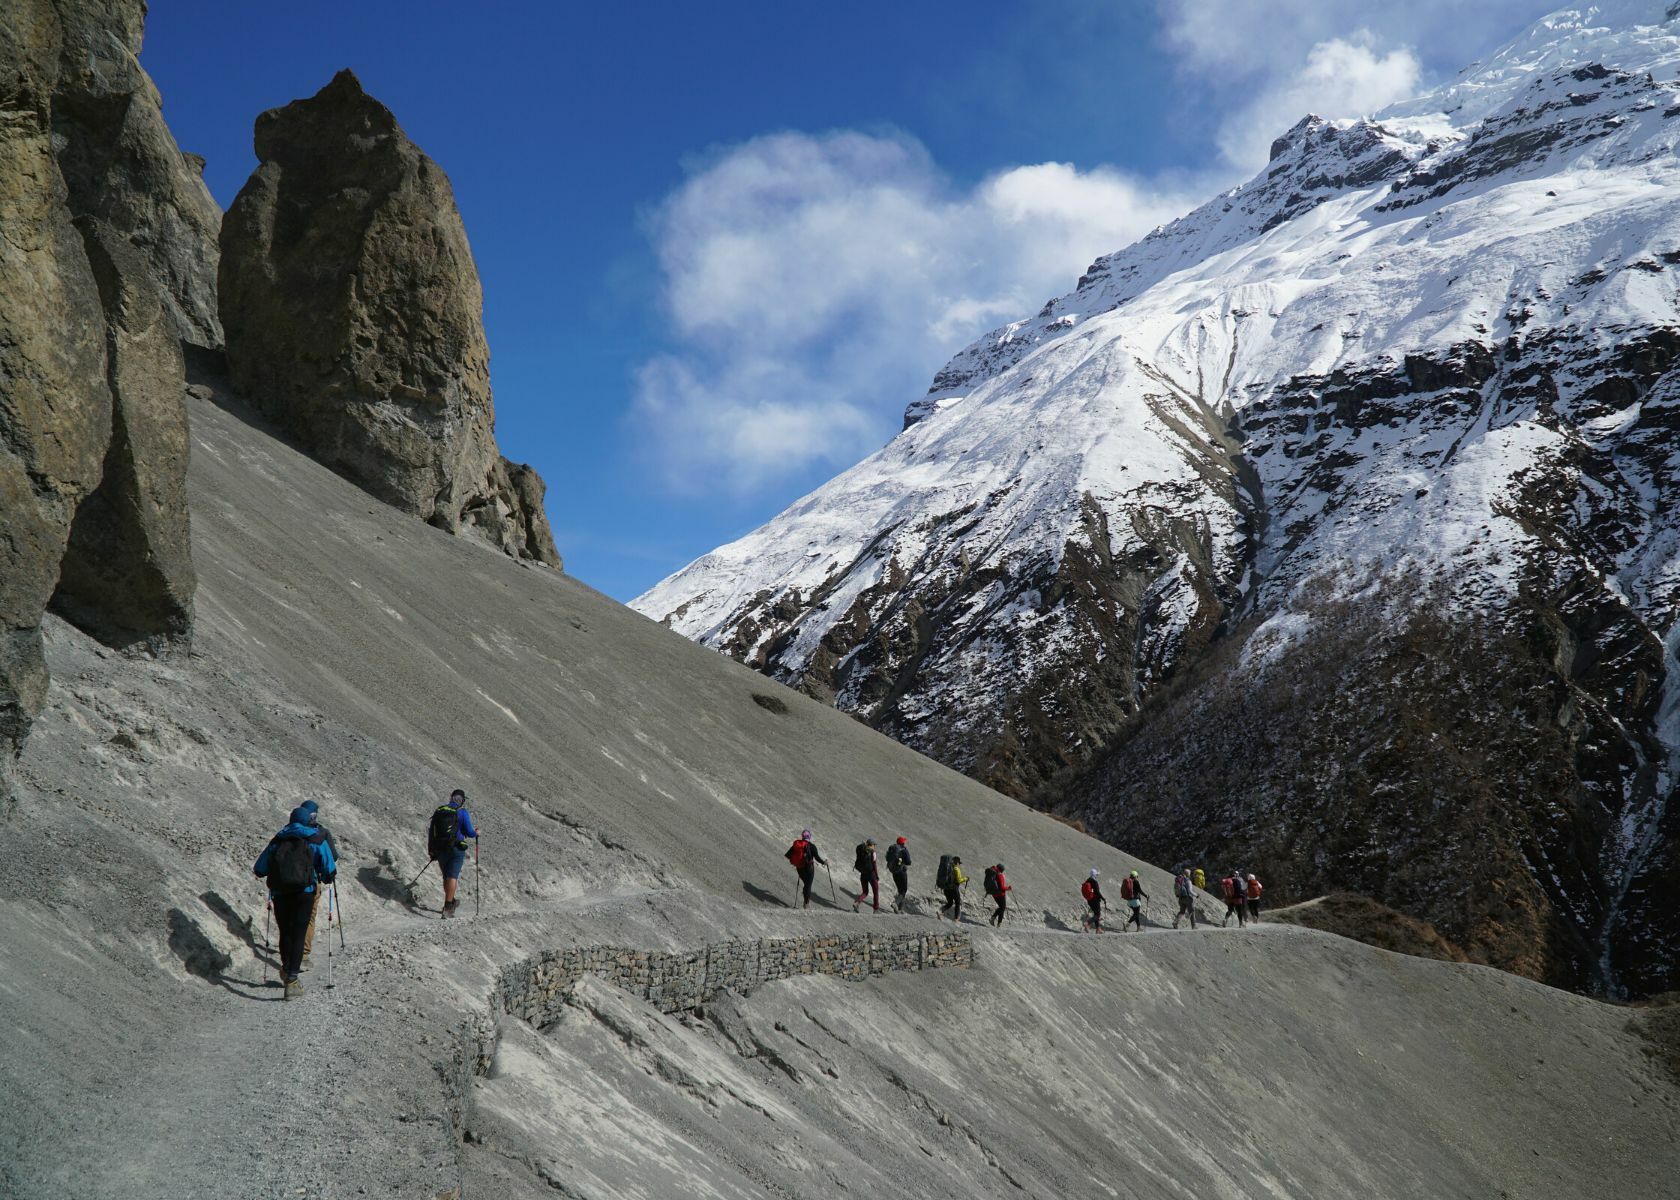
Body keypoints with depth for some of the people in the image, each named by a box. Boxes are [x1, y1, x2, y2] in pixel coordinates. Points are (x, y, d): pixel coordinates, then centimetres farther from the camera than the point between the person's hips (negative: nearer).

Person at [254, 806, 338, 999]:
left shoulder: (277, 840, 11)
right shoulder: (316, 840, 4)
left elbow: (259, 870, 12)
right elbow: (330, 871, 0)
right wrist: (329, 877, 23)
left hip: (280, 893, 3)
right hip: (304, 892, -2)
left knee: (285, 932, 19)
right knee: (298, 934, -2)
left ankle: (286, 970, 39)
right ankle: (291, 980, -12)